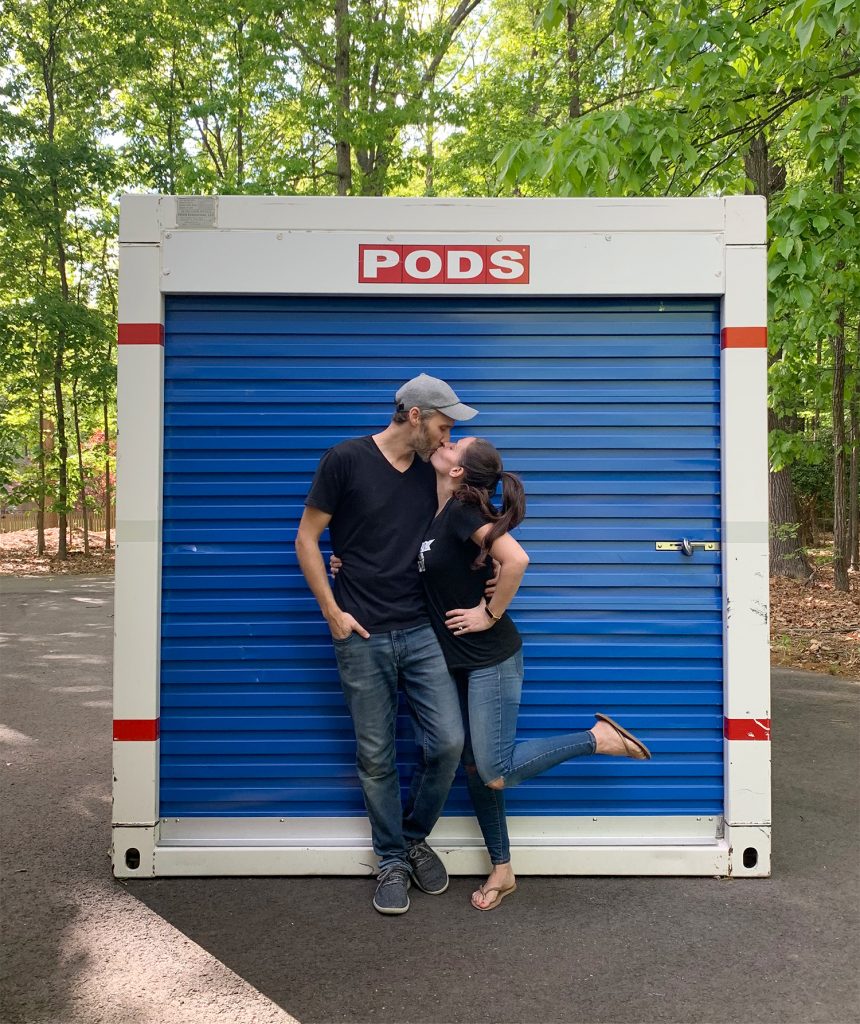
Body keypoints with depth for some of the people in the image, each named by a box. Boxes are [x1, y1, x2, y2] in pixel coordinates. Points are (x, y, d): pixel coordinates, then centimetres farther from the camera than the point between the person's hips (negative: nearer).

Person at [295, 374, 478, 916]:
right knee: (377, 756, 6)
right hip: (362, 636, -3)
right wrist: (332, 612, -7)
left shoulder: (432, 471, 9)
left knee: (449, 741, -2)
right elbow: (307, 539, -2)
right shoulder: (346, 460, -5)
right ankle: (392, 861, 26)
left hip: (421, 631, 4)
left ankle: (416, 837, 25)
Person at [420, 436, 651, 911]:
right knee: (475, 769, 13)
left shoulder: (463, 511, -18)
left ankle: (599, 737, 7)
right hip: (461, 661, 9)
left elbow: (516, 559, -32)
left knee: (496, 774, -6)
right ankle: (502, 871, 27)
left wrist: (490, 614, -18)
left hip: (491, 659, -8)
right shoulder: (436, 514, 7)